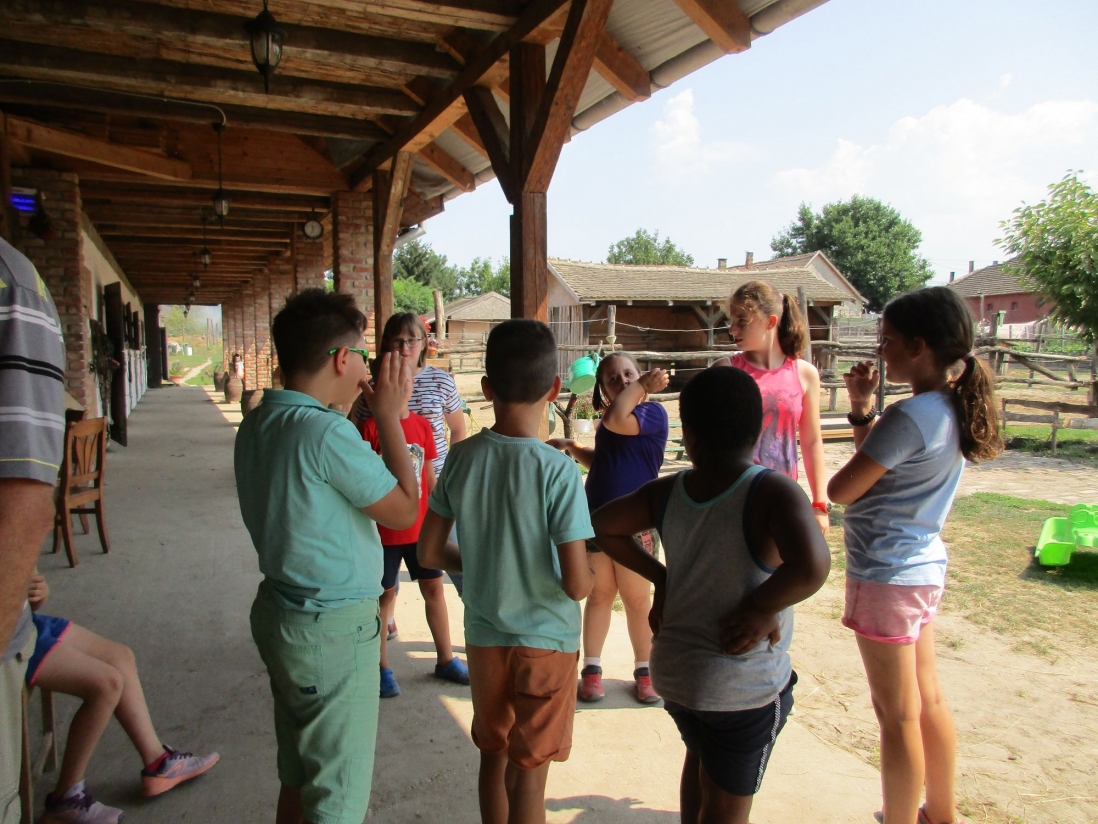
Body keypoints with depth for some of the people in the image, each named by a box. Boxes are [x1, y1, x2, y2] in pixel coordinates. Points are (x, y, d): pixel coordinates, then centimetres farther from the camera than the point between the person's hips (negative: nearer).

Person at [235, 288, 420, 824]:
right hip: (332, 627, -9)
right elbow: (404, 510, -16)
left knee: (299, 777, 24)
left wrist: (343, 408, 8)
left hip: (281, 612, 9)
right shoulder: (326, 432, -25)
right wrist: (388, 415, -10)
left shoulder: (258, 424, 3)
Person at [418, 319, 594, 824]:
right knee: (528, 774, 12)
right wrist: (600, 577, 1)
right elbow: (576, 584, -22)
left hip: (483, 635, 4)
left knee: (493, 754, 23)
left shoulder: (462, 458, -9)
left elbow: (429, 552, -1)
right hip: (546, 640, -4)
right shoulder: (558, 470, -22)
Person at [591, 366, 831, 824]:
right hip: (743, 687, -5)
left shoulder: (666, 493, -7)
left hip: (672, 670, 5)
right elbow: (811, 566, -40)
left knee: (699, 761, 33)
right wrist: (762, 608, -22)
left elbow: (601, 525, 5)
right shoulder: (773, 493, -23)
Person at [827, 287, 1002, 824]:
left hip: (886, 573, -10)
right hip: (925, 565, 10)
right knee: (928, 701, 22)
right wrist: (861, 407, 5)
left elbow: (842, 490, -17)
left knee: (898, 715, 4)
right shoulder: (952, 409, 5)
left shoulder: (911, 417, -23)